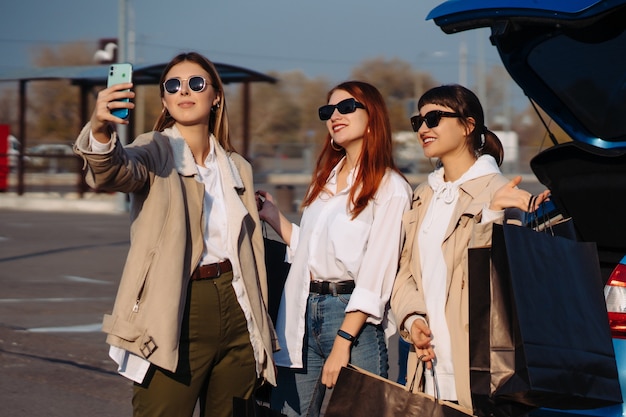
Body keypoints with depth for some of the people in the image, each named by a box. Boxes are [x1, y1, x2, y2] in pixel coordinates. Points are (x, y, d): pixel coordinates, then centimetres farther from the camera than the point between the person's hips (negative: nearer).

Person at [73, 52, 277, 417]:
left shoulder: (238, 167, 13)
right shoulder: (156, 153, -2)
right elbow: (115, 172, -26)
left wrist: (263, 340, 16)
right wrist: (101, 131, -48)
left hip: (236, 310, 5)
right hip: (178, 316, -5)